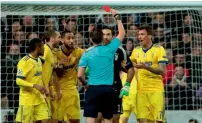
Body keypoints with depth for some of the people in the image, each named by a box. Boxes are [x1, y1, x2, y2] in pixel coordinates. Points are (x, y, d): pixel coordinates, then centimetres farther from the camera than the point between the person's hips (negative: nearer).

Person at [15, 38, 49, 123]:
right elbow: (19, 81, -20)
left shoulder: (39, 60, 11)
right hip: (27, 101, -7)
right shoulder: (24, 62, -14)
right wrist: (35, 85, -29)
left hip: (39, 99, 7)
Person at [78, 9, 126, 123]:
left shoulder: (87, 54, 1)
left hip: (93, 89, 0)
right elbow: (122, 33, 13)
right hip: (108, 89, 0)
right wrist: (117, 16, 21)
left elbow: (80, 75, -4)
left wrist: (85, 83, 17)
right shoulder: (109, 49, 0)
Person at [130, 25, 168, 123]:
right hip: (141, 90, 4)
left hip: (156, 90, -4)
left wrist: (146, 67, -26)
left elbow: (162, 71, -13)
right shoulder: (136, 50, 11)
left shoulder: (159, 49, -4)